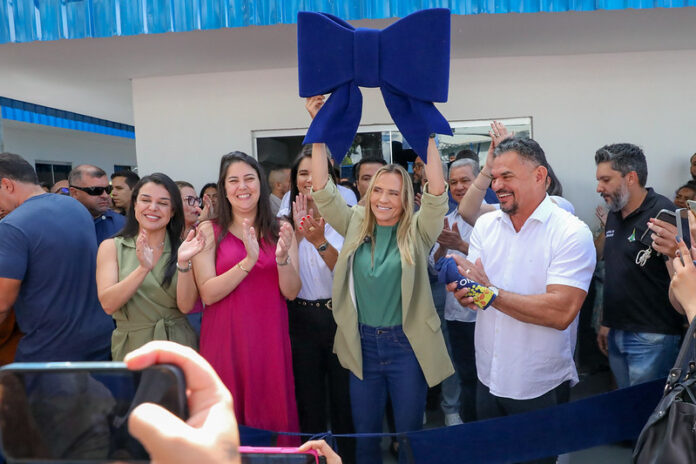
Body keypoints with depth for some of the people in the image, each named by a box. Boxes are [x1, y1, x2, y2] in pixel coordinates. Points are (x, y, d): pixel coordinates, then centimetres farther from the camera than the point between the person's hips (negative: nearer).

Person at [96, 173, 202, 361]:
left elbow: (186, 306, -10)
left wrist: (183, 263, -24)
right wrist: (143, 268, -26)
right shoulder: (111, 247, -1)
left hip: (178, 346, 1)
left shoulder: (182, 248, 0)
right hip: (131, 347, 0)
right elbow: (108, 305, -13)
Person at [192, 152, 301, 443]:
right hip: (225, 340, -1)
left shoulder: (280, 231, 3)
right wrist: (249, 261, -23)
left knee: (275, 417, 9)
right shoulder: (209, 231, -2)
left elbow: (291, 292, -3)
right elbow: (208, 293, -11)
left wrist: (282, 259, -22)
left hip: (270, 339, 2)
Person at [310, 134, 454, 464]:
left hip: (406, 345, -2)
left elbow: (437, 193, -19)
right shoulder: (356, 225, 1)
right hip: (362, 343, 2)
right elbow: (322, 191, -6)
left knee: (409, 433, 14)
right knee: (364, 433, 17)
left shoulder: (417, 232, -5)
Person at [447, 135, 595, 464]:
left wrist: (492, 293, -22)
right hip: (487, 379, 5)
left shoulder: (572, 233, -15)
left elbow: (561, 312, -25)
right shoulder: (485, 225, 2)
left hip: (541, 388, -5)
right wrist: (464, 291, -22)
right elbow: (472, 293, 1)